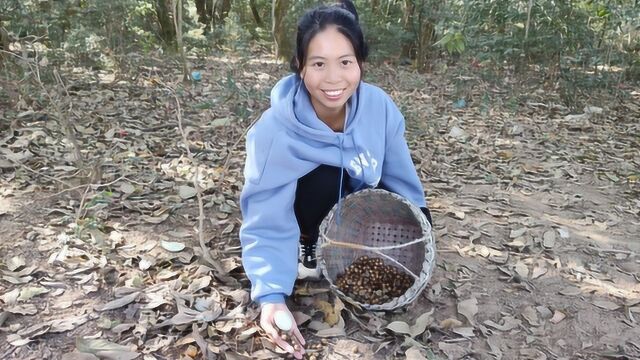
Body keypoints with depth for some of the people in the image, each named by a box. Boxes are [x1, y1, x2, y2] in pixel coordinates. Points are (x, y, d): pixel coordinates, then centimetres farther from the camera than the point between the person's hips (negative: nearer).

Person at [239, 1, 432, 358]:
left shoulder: (380, 106, -25)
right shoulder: (275, 131, -34)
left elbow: (400, 178, -10)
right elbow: (267, 223, -32)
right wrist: (272, 295, -44)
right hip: (310, 198, -3)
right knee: (326, 177, -34)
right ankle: (309, 248, -5)